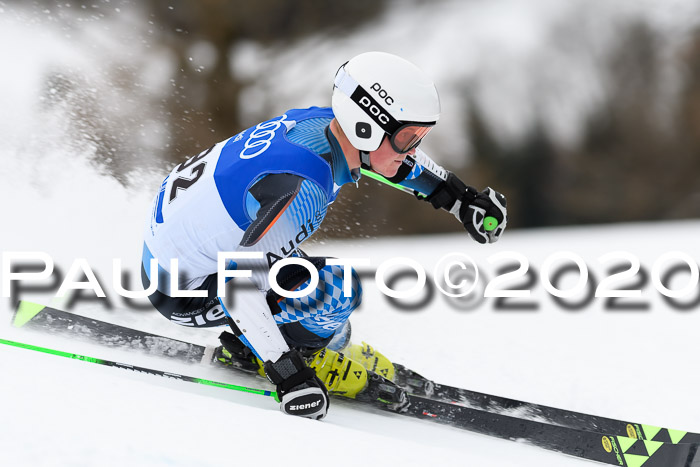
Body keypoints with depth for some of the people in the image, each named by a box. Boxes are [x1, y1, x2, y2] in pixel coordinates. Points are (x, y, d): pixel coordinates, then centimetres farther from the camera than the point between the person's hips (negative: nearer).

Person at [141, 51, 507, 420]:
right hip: (183, 292, -9)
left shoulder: (324, 123, -8)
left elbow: (393, 156, 15)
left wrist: (459, 198, 13)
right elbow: (238, 285, -32)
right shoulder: (300, 188, -33)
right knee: (337, 288, -17)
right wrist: (288, 377, -30)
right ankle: (307, 360, 7)